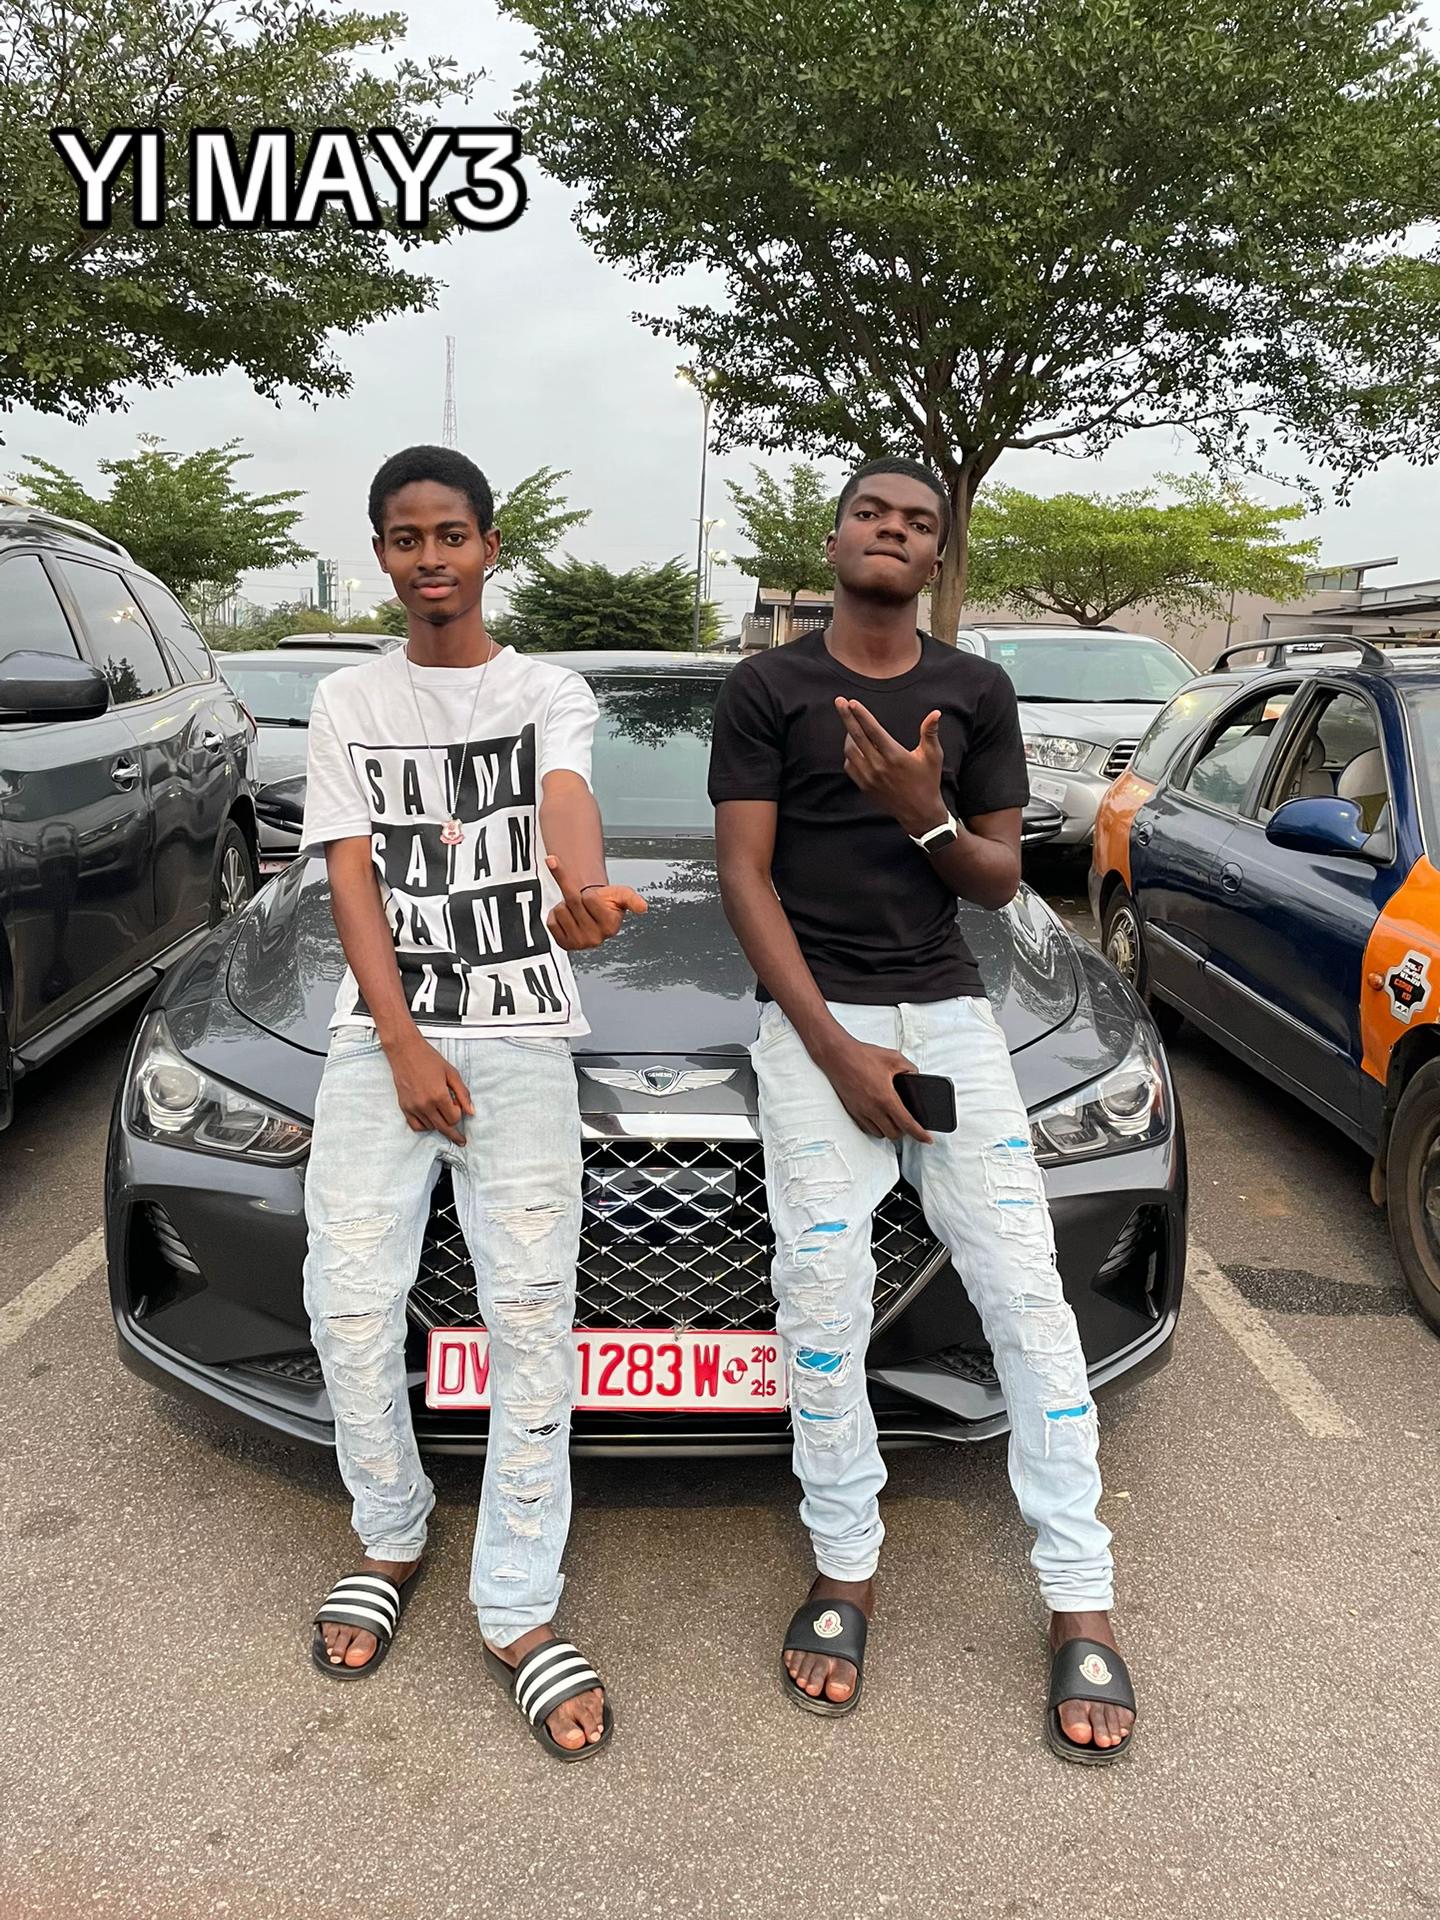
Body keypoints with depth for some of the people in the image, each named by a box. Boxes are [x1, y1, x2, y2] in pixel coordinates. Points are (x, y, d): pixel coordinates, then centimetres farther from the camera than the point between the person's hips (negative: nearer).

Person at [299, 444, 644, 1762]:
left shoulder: (550, 692, 8)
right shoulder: (350, 705, 12)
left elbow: (567, 803, -15)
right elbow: (351, 880, 3)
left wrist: (580, 895, -40)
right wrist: (405, 1045, -10)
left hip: (522, 1039, -1)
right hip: (381, 1039, 2)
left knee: (531, 1317, -8)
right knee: (351, 1305, -4)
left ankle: (519, 1612, 3)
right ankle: (392, 1536, 22)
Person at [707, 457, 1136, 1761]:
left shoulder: (977, 694, 12)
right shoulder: (766, 689, 5)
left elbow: (1001, 880, 11)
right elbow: (747, 879, -2)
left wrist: (926, 816, -13)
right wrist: (839, 1053, -11)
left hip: (950, 1012, 2)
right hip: (815, 1022, -2)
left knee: (1027, 1296, -3)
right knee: (822, 1304, -6)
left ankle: (1082, 1608, 7)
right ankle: (846, 1571, 12)